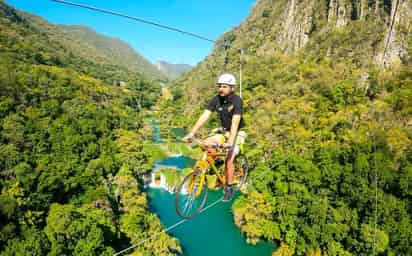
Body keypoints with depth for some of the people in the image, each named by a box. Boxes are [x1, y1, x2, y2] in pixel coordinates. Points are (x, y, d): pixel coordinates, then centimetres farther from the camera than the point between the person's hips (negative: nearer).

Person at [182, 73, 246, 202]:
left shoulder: (237, 101, -25)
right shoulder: (216, 99, -11)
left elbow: (235, 123, -35)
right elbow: (204, 117, -18)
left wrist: (230, 141, -47)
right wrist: (191, 134, -27)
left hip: (237, 133, -5)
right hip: (223, 131, 5)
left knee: (229, 160, -17)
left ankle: (229, 188, 3)